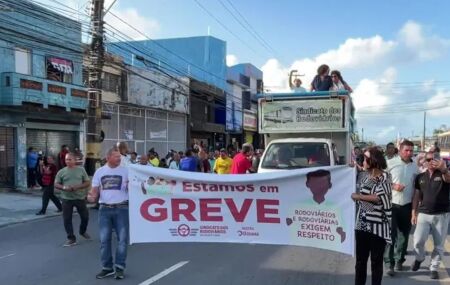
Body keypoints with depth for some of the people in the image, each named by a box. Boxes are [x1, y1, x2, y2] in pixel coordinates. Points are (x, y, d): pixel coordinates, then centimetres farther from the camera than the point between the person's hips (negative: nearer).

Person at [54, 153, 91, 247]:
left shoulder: (81, 170, 2)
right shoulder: (61, 172, 2)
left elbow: (87, 183, 1)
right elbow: (56, 184, 3)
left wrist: (78, 187, -16)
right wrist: (64, 188, -17)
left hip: (80, 198, 0)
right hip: (66, 199, 0)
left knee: (85, 216, 9)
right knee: (67, 219, 1)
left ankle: (82, 231, 36)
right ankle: (71, 238, 12)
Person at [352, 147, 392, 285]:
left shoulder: (384, 177, -8)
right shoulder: (365, 177, 10)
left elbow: (380, 197, -17)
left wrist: (358, 196, -8)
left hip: (378, 227, -6)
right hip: (362, 225, 6)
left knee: (376, 262, 8)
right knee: (360, 260, 13)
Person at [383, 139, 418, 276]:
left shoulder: (415, 167, 6)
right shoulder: (390, 163, -6)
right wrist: (392, 186, -17)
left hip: (407, 206, 4)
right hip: (391, 204, -4)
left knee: (404, 235, 11)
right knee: (391, 234, -3)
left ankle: (399, 260, 26)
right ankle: (389, 263, 5)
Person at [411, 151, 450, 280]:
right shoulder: (420, 177, 6)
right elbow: (417, 196, 10)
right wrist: (414, 213, 4)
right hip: (423, 214, 2)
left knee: (439, 245, 6)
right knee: (418, 241, -6)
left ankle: (434, 268, 22)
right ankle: (419, 258, 23)